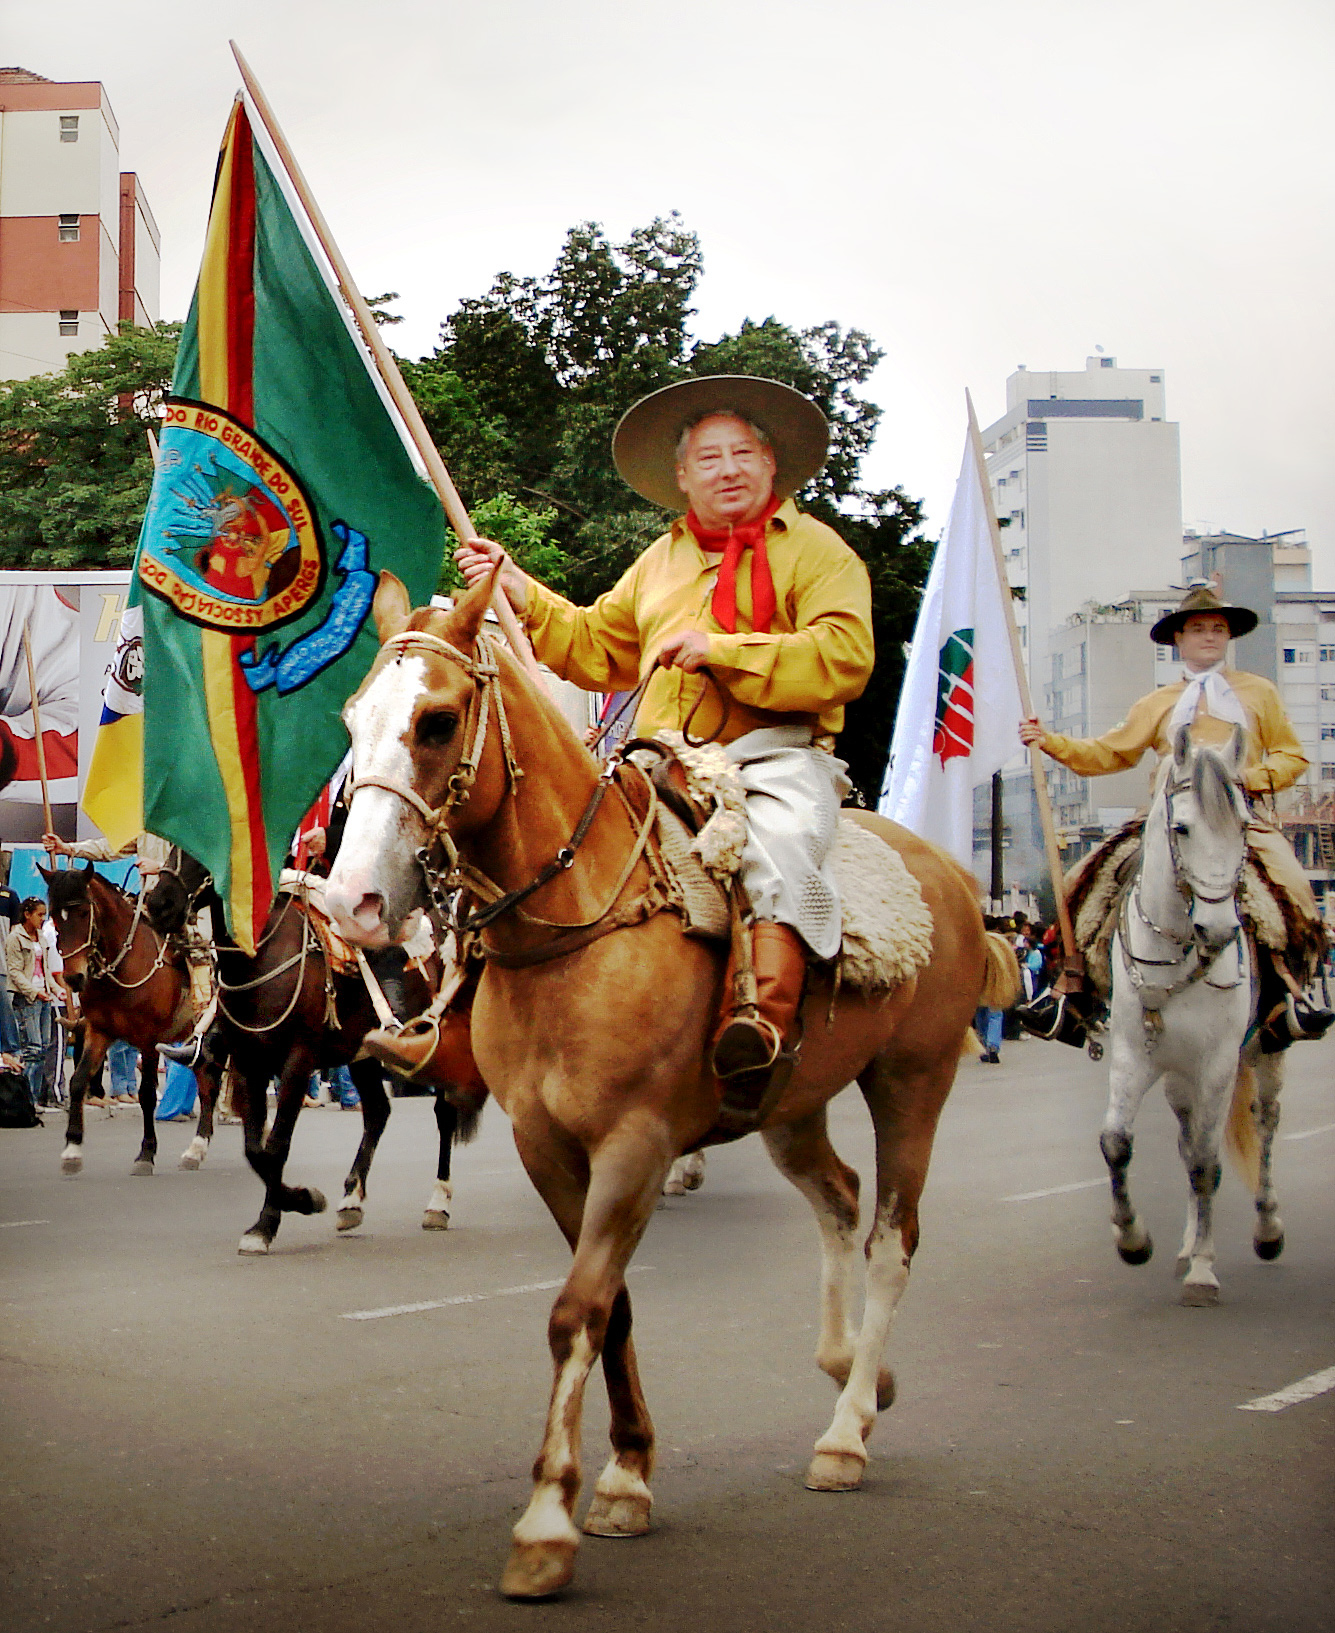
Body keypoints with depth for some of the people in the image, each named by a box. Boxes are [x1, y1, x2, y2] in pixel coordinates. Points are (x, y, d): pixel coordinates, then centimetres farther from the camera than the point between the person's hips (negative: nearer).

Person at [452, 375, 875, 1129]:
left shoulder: (816, 550, 5)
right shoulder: (661, 560, 24)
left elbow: (844, 659, -11)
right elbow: (598, 650, 27)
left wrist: (720, 650, -14)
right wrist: (519, 592, 15)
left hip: (776, 756, -6)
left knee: (779, 842, -37)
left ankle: (773, 1021, -44)